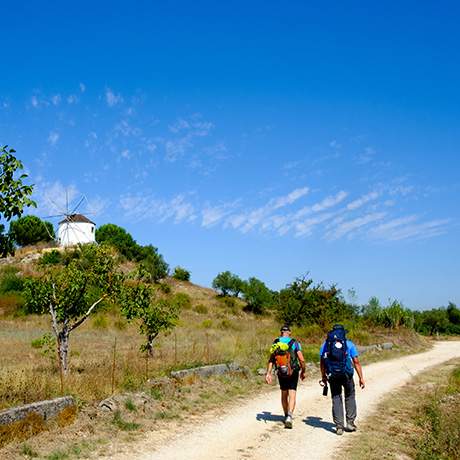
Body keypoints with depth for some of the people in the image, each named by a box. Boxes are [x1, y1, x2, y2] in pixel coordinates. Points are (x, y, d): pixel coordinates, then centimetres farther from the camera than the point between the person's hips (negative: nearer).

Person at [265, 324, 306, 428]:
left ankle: (286, 416, 31)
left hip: (281, 373, 3)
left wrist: (268, 373, -7)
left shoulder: (275, 343, 1)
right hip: (293, 373, -3)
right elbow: (302, 360, -8)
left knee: (284, 395, 19)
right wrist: (303, 372, 6)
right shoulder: (295, 343, -5)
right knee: (292, 396, -3)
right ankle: (289, 417, -21)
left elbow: (271, 360, -6)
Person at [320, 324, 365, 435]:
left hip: (332, 375, 1)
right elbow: (356, 362, 0)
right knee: (350, 397, 19)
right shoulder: (349, 344, 4)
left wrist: (323, 377, 12)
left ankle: (339, 426, 4)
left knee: (336, 399, 9)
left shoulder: (325, 344, 8)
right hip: (346, 374, -1)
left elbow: (322, 362, 5)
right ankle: (350, 423, 17)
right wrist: (361, 378, 3)